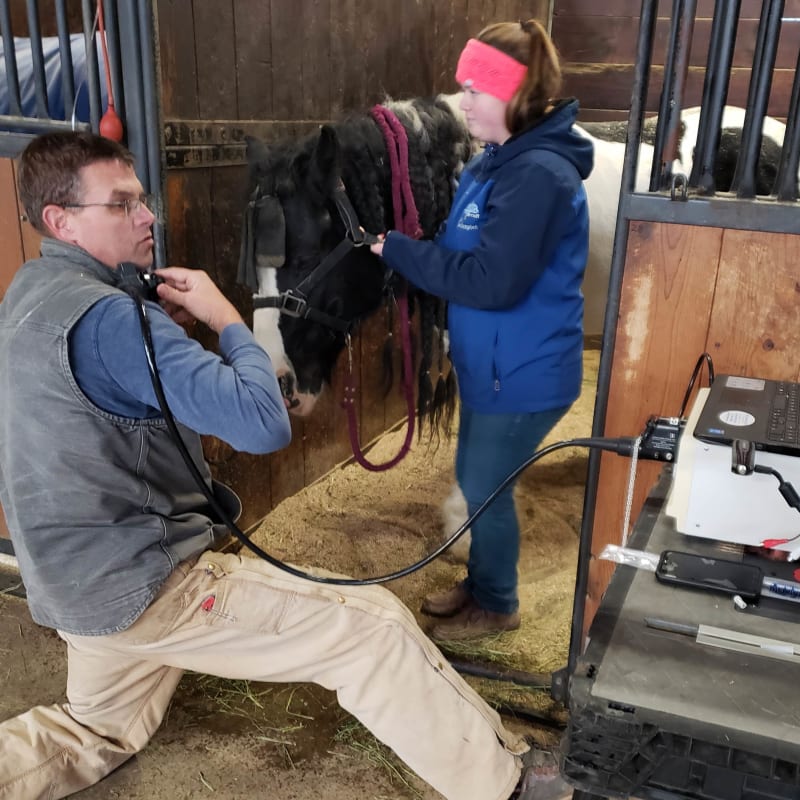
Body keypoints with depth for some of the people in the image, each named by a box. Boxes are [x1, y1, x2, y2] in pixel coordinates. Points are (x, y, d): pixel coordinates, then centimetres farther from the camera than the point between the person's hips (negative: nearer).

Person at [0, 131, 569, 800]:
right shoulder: (107, 317, -25)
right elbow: (264, 423, -31)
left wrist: (166, 323, 0)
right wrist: (224, 315, -14)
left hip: (77, 582, 10)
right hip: (148, 586, -10)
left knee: (97, 737, 32)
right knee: (375, 626, -6)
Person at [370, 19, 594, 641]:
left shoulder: (539, 175, -24)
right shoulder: (498, 163, 7)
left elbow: (491, 281, -30)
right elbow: (462, 251, 14)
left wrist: (397, 250, -24)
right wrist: (398, 246, -2)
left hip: (524, 374, -9)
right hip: (491, 364, 9)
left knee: (486, 489, 8)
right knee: (474, 479, 22)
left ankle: (497, 607, 33)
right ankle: (480, 583, 45)